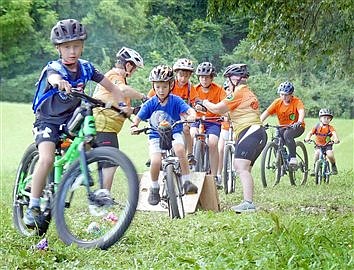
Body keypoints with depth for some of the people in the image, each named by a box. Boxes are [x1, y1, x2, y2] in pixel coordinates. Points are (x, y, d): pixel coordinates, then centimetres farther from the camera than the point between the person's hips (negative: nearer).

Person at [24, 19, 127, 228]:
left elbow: (112, 87, 2)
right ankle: (33, 207, -18)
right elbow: (53, 77, -45)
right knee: (46, 159, -26)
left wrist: (121, 104, -15)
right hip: (48, 120, -5)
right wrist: (59, 82, -68)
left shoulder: (86, 68, -4)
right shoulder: (54, 68, -19)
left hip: (71, 121, 5)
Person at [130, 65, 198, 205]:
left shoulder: (175, 101, -7)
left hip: (174, 133, -1)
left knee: (180, 150, -33)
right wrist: (134, 127, -25)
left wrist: (191, 115, -42)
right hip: (156, 136, 1)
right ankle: (154, 188, 4)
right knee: (156, 161, -23)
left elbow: (190, 110, -18)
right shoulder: (150, 104, -5)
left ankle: (187, 182, -19)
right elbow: (138, 118, -4)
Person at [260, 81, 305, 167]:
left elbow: (301, 112, -33)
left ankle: (293, 157, -24)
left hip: (296, 127, -4)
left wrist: (299, 122, -54)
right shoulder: (277, 102, -6)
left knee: (287, 134, -34)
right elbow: (266, 112, -14)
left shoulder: (297, 101, -15)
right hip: (283, 127, 4)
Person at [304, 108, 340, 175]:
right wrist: (307, 138, -33)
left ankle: (334, 166, 5)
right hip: (318, 145, 1)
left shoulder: (330, 128, -10)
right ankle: (315, 168, -9)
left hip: (327, 145, -1)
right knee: (316, 153, -27)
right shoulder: (317, 126, -5)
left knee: (330, 155, -25)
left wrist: (336, 139, -50)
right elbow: (310, 133, -11)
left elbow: (334, 133, -28)